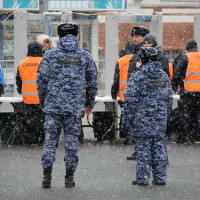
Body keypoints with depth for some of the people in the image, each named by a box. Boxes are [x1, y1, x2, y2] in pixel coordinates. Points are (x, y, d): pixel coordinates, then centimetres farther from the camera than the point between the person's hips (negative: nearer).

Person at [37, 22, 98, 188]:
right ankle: (69, 177, 6)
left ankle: (47, 175, -1)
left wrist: (43, 102, 14)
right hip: (75, 106, 1)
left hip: (53, 105, 0)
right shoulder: (85, 56, 3)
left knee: (50, 139, 5)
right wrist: (90, 103, 19)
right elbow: (93, 82, 8)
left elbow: (42, 79, 1)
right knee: (72, 140, 6)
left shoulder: (50, 54, 0)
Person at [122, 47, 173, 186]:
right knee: (159, 146, 9)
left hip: (142, 118, -5)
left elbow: (131, 100, -11)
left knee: (143, 147, -1)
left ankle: (143, 178, 0)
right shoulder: (164, 76, 8)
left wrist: (127, 119, -5)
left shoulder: (137, 76, -10)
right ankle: (160, 178, 10)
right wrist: (166, 116, 24)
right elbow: (169, 98, 14)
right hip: (160, 119, 5)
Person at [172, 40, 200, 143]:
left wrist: (174, 87, 4)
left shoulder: (185, 57, -6)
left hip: (187, 90, -5)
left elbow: (177, 73, -6)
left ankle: (183, 137, -3)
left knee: (185, 114, -1)